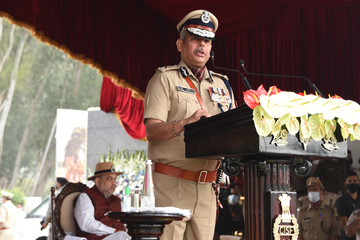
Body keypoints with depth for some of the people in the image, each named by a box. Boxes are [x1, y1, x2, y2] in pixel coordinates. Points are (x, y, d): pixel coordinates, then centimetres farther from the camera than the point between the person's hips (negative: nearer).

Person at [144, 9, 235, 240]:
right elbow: (152, 130, -10)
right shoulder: (165, 79, 2)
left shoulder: (222, 84, 19)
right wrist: (186, 122, -27)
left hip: (207, 186, 5)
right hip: (172, 184, -5)